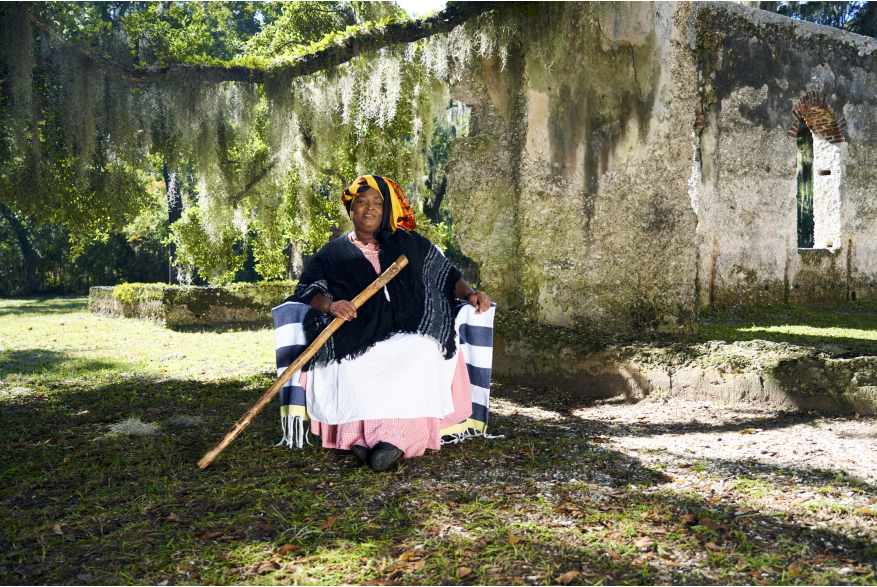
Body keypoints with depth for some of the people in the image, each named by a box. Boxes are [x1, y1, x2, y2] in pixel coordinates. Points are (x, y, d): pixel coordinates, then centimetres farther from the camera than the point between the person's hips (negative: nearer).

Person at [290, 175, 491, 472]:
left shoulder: (410, 243, 24)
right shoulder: (331, 253, 22)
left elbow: (447, 275, 25)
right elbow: (306, 290, 11)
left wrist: (470, 293, 4)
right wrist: (330, 304, -11)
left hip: (409, 335, 0)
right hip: (357, 340, 1)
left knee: (423, 353, -35)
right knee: (351, 367, -34)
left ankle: (396, 436, -41)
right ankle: (362, 434, -39)